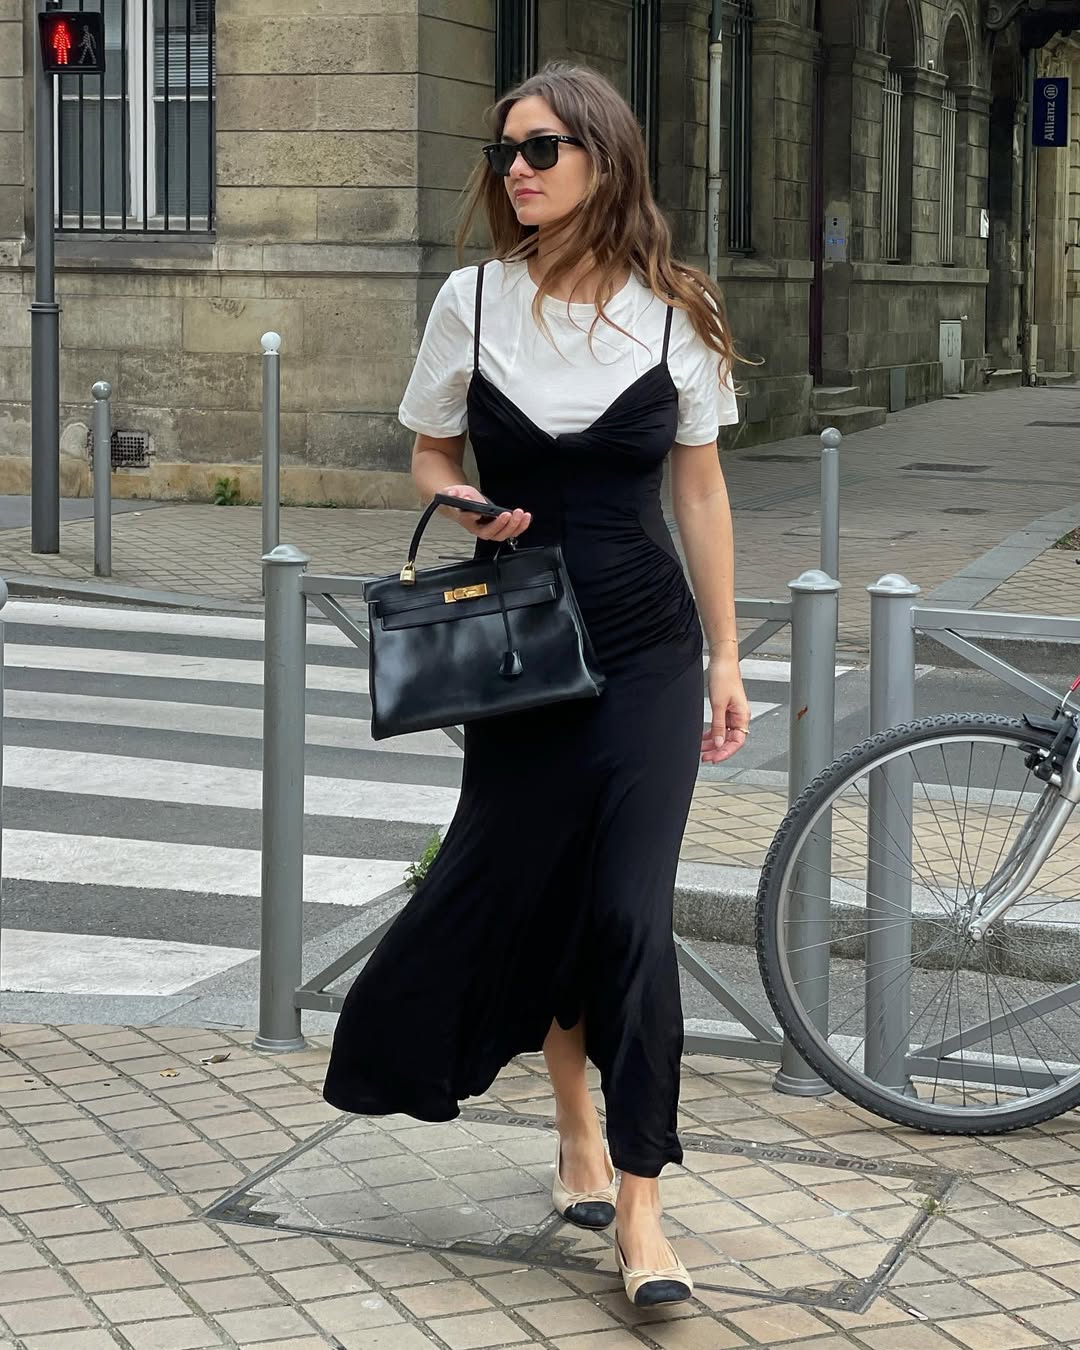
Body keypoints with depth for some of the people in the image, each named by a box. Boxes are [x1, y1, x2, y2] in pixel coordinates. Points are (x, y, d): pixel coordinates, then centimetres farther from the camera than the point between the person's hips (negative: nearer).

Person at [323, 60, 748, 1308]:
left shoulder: (674, 313, -3)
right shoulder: (473, 301, -2)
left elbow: (699, 489, 5)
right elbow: (430, 456, 11)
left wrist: (725, 659, 5)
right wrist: (466, 506, -12)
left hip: (647, 647, -1)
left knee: (630, 913, -9)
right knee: (535, 892, 9)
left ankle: (638, 1211, -3)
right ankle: (576, 1122, 35)